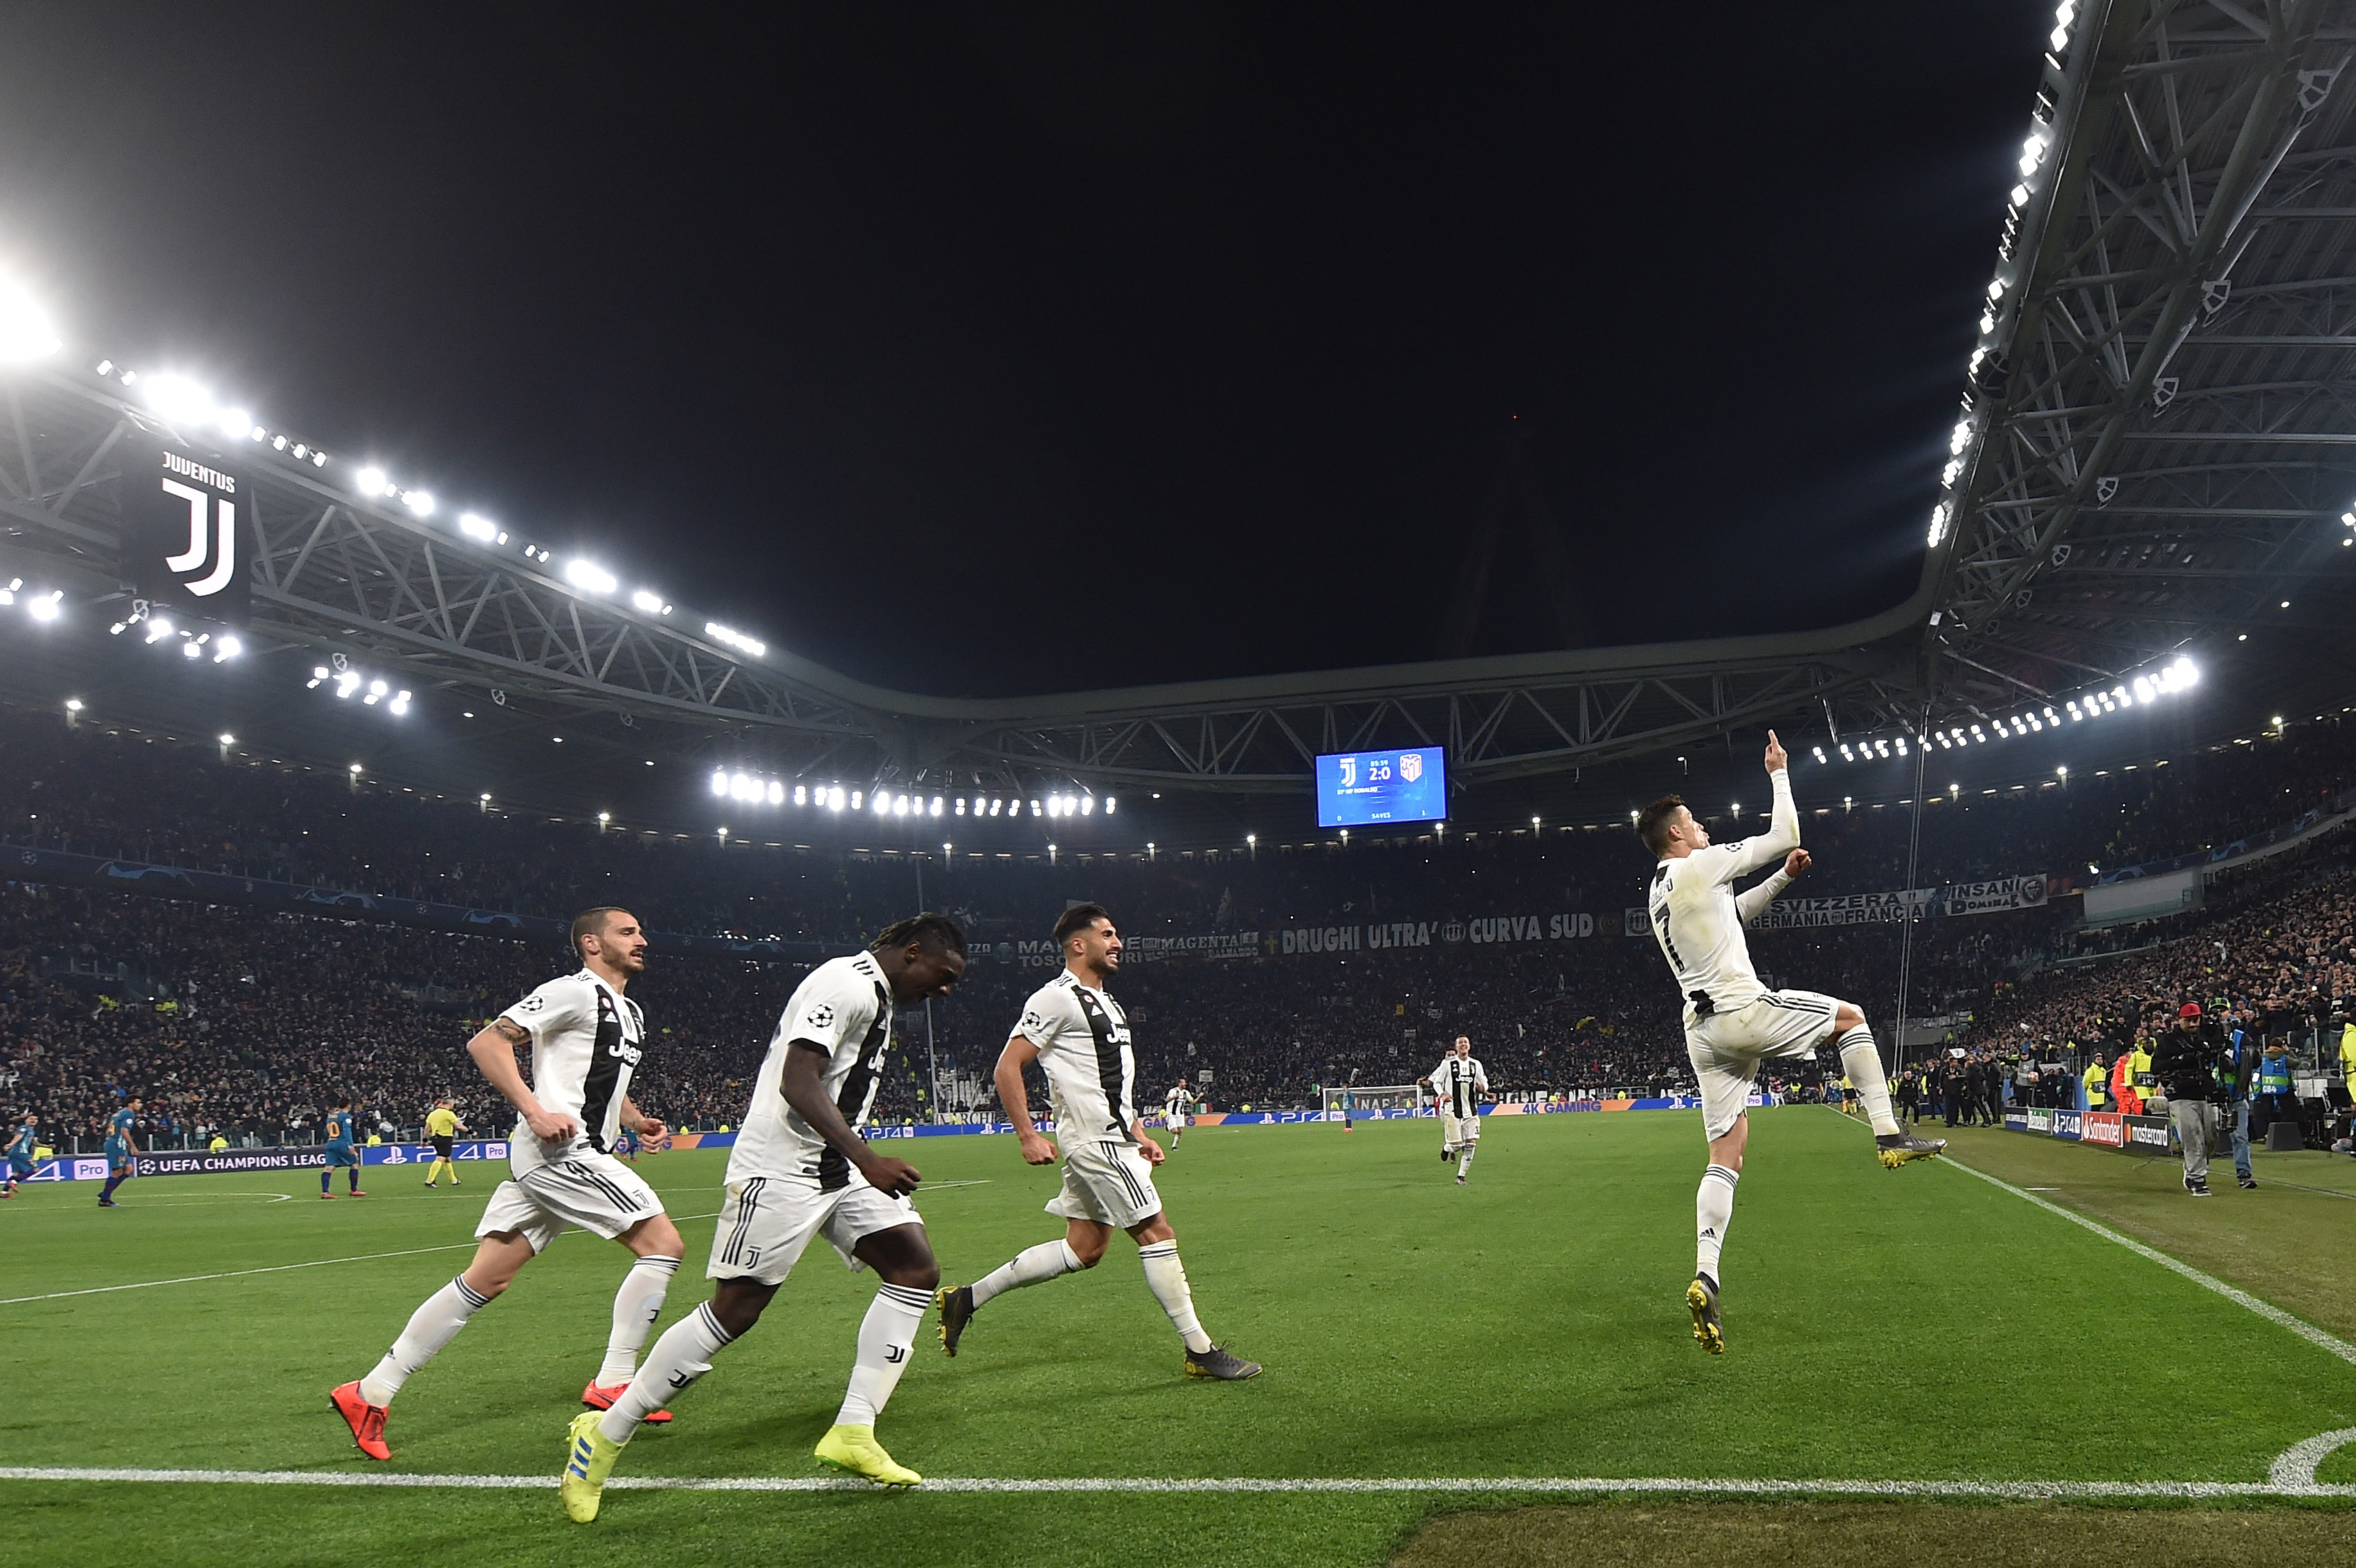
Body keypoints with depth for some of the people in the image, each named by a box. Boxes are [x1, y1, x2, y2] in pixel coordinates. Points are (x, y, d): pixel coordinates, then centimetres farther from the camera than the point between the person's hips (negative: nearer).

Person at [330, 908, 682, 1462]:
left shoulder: (630, 1014, 23)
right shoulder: (575, 991, -7)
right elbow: (486, 1042, -13)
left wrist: (635, 1119, 17)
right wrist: (536, 1113, -21)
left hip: (575, 1154, 9)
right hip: (559, 1149, -9)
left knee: (485, 1280, 8)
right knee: (663, 1244, -9)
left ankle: (370, 1393, 12)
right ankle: (612, 1384, -4)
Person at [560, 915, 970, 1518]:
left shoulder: (874, 993, 16)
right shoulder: (847, 984, -17)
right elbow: (797, 1083, -28)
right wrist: (867, 1160, -34)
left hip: (836, 1168, 10)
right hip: (782, 1168, -10)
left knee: (917, 1267, 0)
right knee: (734, 1310, -7)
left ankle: (853, 1432, 3)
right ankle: (604, 1435, 10)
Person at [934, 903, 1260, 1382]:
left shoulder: (1107, 1004, 20)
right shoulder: (1058, 998, -10)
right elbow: (1007, 1067, -13)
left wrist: (1139, 1135, 20)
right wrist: (1028, 1135, -18)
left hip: (1114, 1139, 10)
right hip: (1095, 1141, -10)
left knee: (1084, 1249, 11)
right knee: (1157, 1234, -7)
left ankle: (968, 1298, 18)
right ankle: (1201, 1351, 1)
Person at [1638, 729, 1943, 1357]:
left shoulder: (1658, 895, 20)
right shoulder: (1700, 866, -7)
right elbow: (1784, 835, -1)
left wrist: (1782, 877, 31)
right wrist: (1779, 773, 12)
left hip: (1703, 1032, 8)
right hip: (1743, 1012, -8)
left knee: (1726, 1154, 5)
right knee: (1848, 1015, 17)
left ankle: (1705, 1278, -8)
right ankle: (1889, 1134, 14)